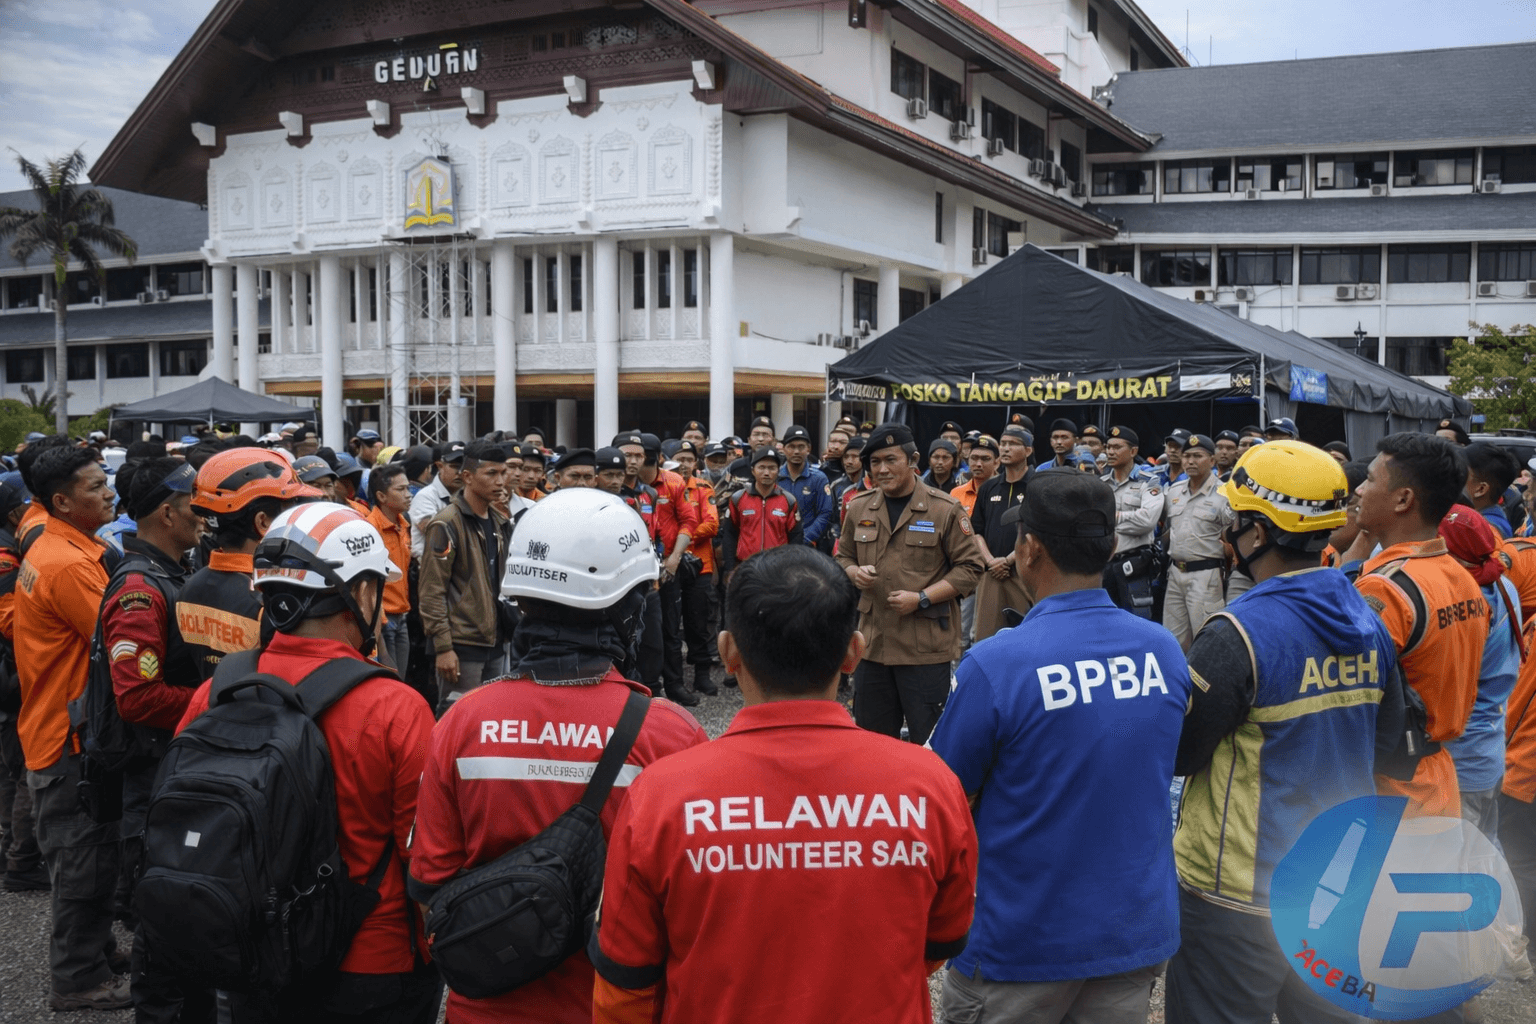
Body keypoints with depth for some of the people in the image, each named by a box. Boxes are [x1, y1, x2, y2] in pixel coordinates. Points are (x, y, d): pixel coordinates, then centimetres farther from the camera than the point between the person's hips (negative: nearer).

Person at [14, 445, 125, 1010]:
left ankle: (93, 949, 37)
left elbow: (105, 638, 12)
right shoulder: (69, 565, -23)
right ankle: (78, 979, 15)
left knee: (89, 853, 22)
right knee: (84, 857, 3)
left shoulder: (50, 551, 10)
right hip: (72, 734, -10)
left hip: (59, 726, 10)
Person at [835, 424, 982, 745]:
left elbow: (969, 568, -4)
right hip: (873, 642, 5)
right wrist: (854, 572, -3)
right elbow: (843, 557, 21)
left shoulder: (945, 510, -5)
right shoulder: (859, 508, 8)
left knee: (928, 742, 1)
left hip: (927, 646, -4)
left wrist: (921, 598, -15)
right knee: (870, 739, 14)